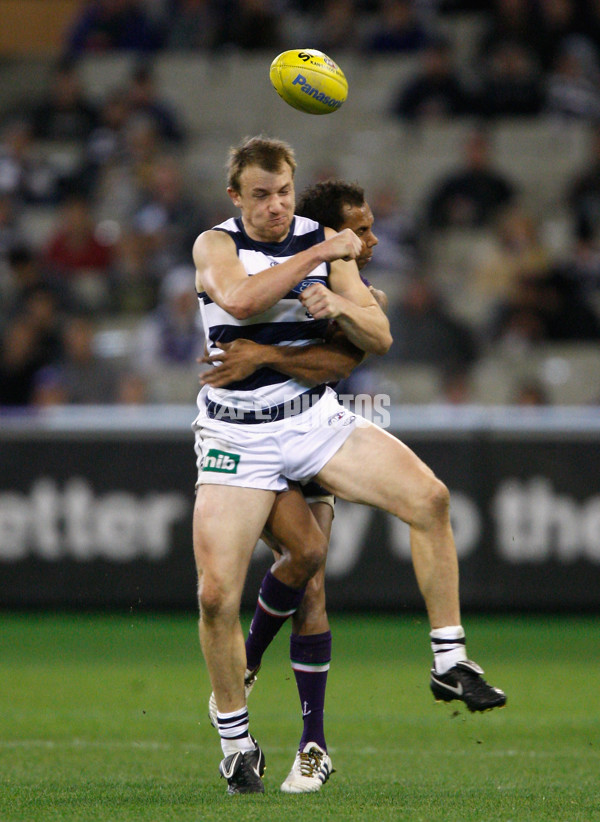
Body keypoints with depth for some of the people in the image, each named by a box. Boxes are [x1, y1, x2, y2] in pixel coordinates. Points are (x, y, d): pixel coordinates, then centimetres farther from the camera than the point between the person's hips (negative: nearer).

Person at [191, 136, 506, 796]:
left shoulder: (323, 242, 5)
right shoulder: (215, 245, -5)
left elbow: (379, 340, 4)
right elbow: (239, 299, -28)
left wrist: (341, 306, -17)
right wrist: (317, 256, -23)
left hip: (315, 418, 3)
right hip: (238, 436, -3)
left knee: (428, 498, -19)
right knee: (217, 595, -12)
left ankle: (450, 664, -11)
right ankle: (236, 742, 6)